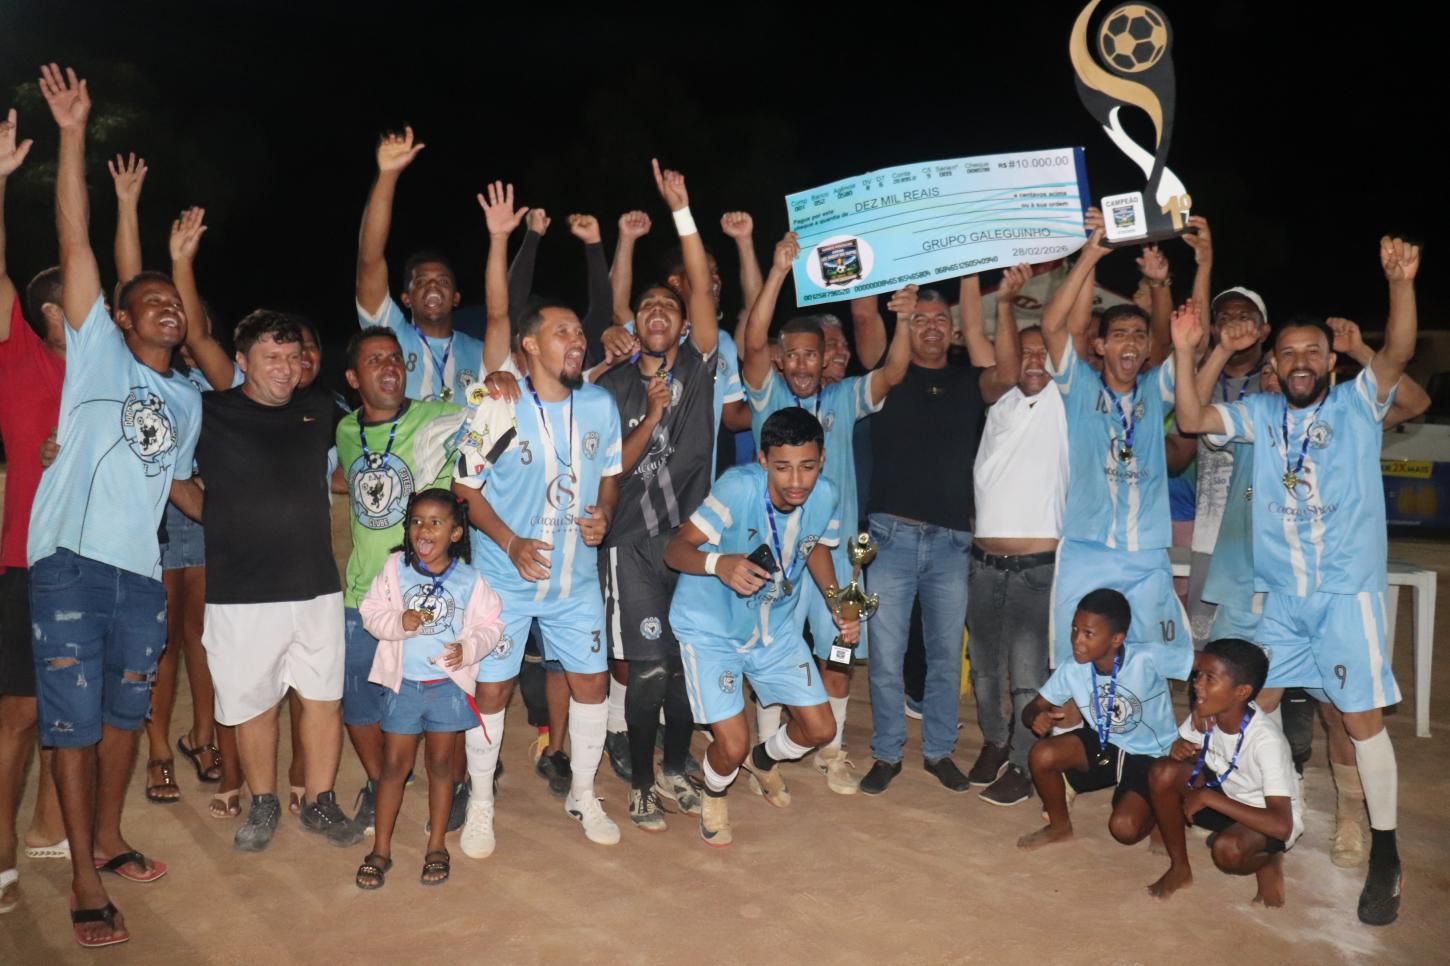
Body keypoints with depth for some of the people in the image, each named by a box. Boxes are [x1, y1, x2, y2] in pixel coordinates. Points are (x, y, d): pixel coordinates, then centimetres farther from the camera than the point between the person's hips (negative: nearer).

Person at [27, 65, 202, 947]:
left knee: (127, 710, 14)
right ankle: (85, 882, 7)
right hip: (72, 561, -5)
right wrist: (73, 135, -11)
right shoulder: (97, 352, 3)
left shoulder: (189, 398, 16)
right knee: (74, 717, -1)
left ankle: (109, 840, 32)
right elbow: (76, 243, -6)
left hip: (141, 573, 5)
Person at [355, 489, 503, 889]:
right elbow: (372, 613, -2)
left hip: (449, 683, 0)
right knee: (394, 764, 6)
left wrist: (468, 648, -18)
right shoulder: (395, 569, -3)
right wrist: (399, 623, -21)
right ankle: (381, 849, 19)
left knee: (440, 763, 11)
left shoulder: (469, 580, -5)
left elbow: (490, 625, -1)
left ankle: (436, 846, 24)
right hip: (404, 682, 0)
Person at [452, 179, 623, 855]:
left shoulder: (600, 405, -2)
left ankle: (583, 795, 29)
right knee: (491, 689, 6)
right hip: (504, 576, -3)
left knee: (591, 682, 9)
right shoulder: (498, 406, -12)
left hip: (577, 577, 3)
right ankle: (480, 804, 25)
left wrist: (603, 513, -10)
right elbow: (465, 487, -7)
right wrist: (512, 543, -19)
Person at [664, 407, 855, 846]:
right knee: (732, 746, -11)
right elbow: (675, 549, -29)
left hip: (775, 627, 5)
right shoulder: (739, 488, -31)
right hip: (711, 628, -5)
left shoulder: (826, 496, -15)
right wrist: (719, 564, -49)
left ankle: (764, 757, 43)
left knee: (820, 728, 7)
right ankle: (714, 794, 28)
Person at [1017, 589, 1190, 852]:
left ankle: (1157, 809, 15)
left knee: (1124, 828, -23)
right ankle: (1059, 827, 6)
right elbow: (1032, 708, -7)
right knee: (1041, 756, -22)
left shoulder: (1148, 659, -29)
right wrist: (1036, 717, -31)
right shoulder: (1071, 670, -16)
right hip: (1104, 743, 4)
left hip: (1150, 756, -3)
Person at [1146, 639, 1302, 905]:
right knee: (1163, 771, -21)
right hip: (1225, 793, 5)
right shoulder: (1204, 715, -17)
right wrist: (1178, 749, -22)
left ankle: (1268, 864, 2)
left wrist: (1208, 797, -35)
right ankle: (1179, 867, -2)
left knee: (1227, 848, -36)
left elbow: (1282, 825, -38)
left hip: (1268, 816, -5)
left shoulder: (1267, 740, -33)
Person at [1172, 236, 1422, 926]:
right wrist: (1184, 354, -19)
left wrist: (1400, 284, -35)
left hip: (1348, 591, -3)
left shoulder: (1359, 403, -1)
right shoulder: (1260, 414, 6)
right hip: (1279, 594, 4)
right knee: (1253, 704, 9)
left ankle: (1385, 854, 12)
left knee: (1363, 716, -1)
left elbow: (1397, 353, -18)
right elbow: (1193, 420, -6)